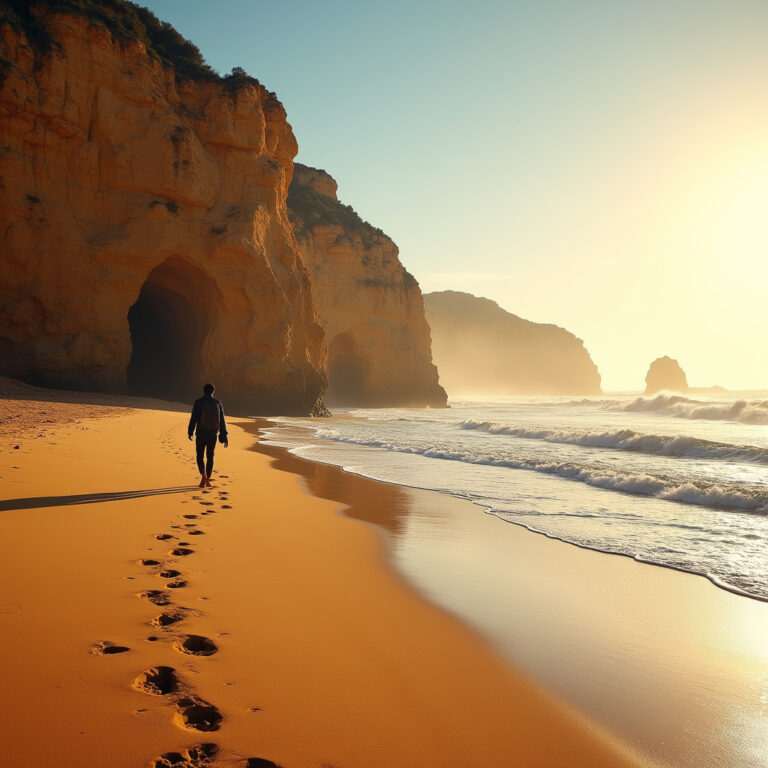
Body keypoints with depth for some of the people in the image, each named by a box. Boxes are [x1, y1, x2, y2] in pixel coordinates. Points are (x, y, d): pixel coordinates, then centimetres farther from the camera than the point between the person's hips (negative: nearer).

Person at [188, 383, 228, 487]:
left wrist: (190, 432, 4)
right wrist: (224, 436, 2)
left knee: (200, 456, 9)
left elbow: (194, 419, -8)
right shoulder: (218, 403, 0)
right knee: (210, 456, 15)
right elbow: (221, 421, 0)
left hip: (201, 434, -2)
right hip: (213, 434, 2)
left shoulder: (198, 402, -8)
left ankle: (203, 476, -12)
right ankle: (207, 480, 17)